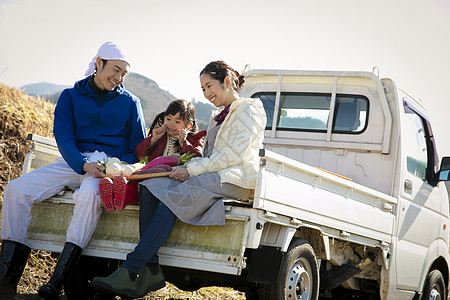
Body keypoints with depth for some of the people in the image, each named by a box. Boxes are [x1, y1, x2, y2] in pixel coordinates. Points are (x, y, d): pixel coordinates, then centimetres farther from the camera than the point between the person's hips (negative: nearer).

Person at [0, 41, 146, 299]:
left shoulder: (130, 102, 11)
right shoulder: (71, 96, 11)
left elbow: (138, 148, 8)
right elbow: (63, 136, -2)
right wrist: (84, 164, -21)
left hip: (110, 164, -2)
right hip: (73, 162, 3)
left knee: (90, 194, -38)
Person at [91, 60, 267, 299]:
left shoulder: (249, 109, 3)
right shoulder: (218, 118, 31)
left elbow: (236, 153, -10)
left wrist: (193, 170, -14)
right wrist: (184, 167, 2)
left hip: (235, 179, -8)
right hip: (213, 176, 8)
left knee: (171, 198, -30)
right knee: (151, 187, -18)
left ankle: (131, 271, -36)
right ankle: (151, 269, -28)